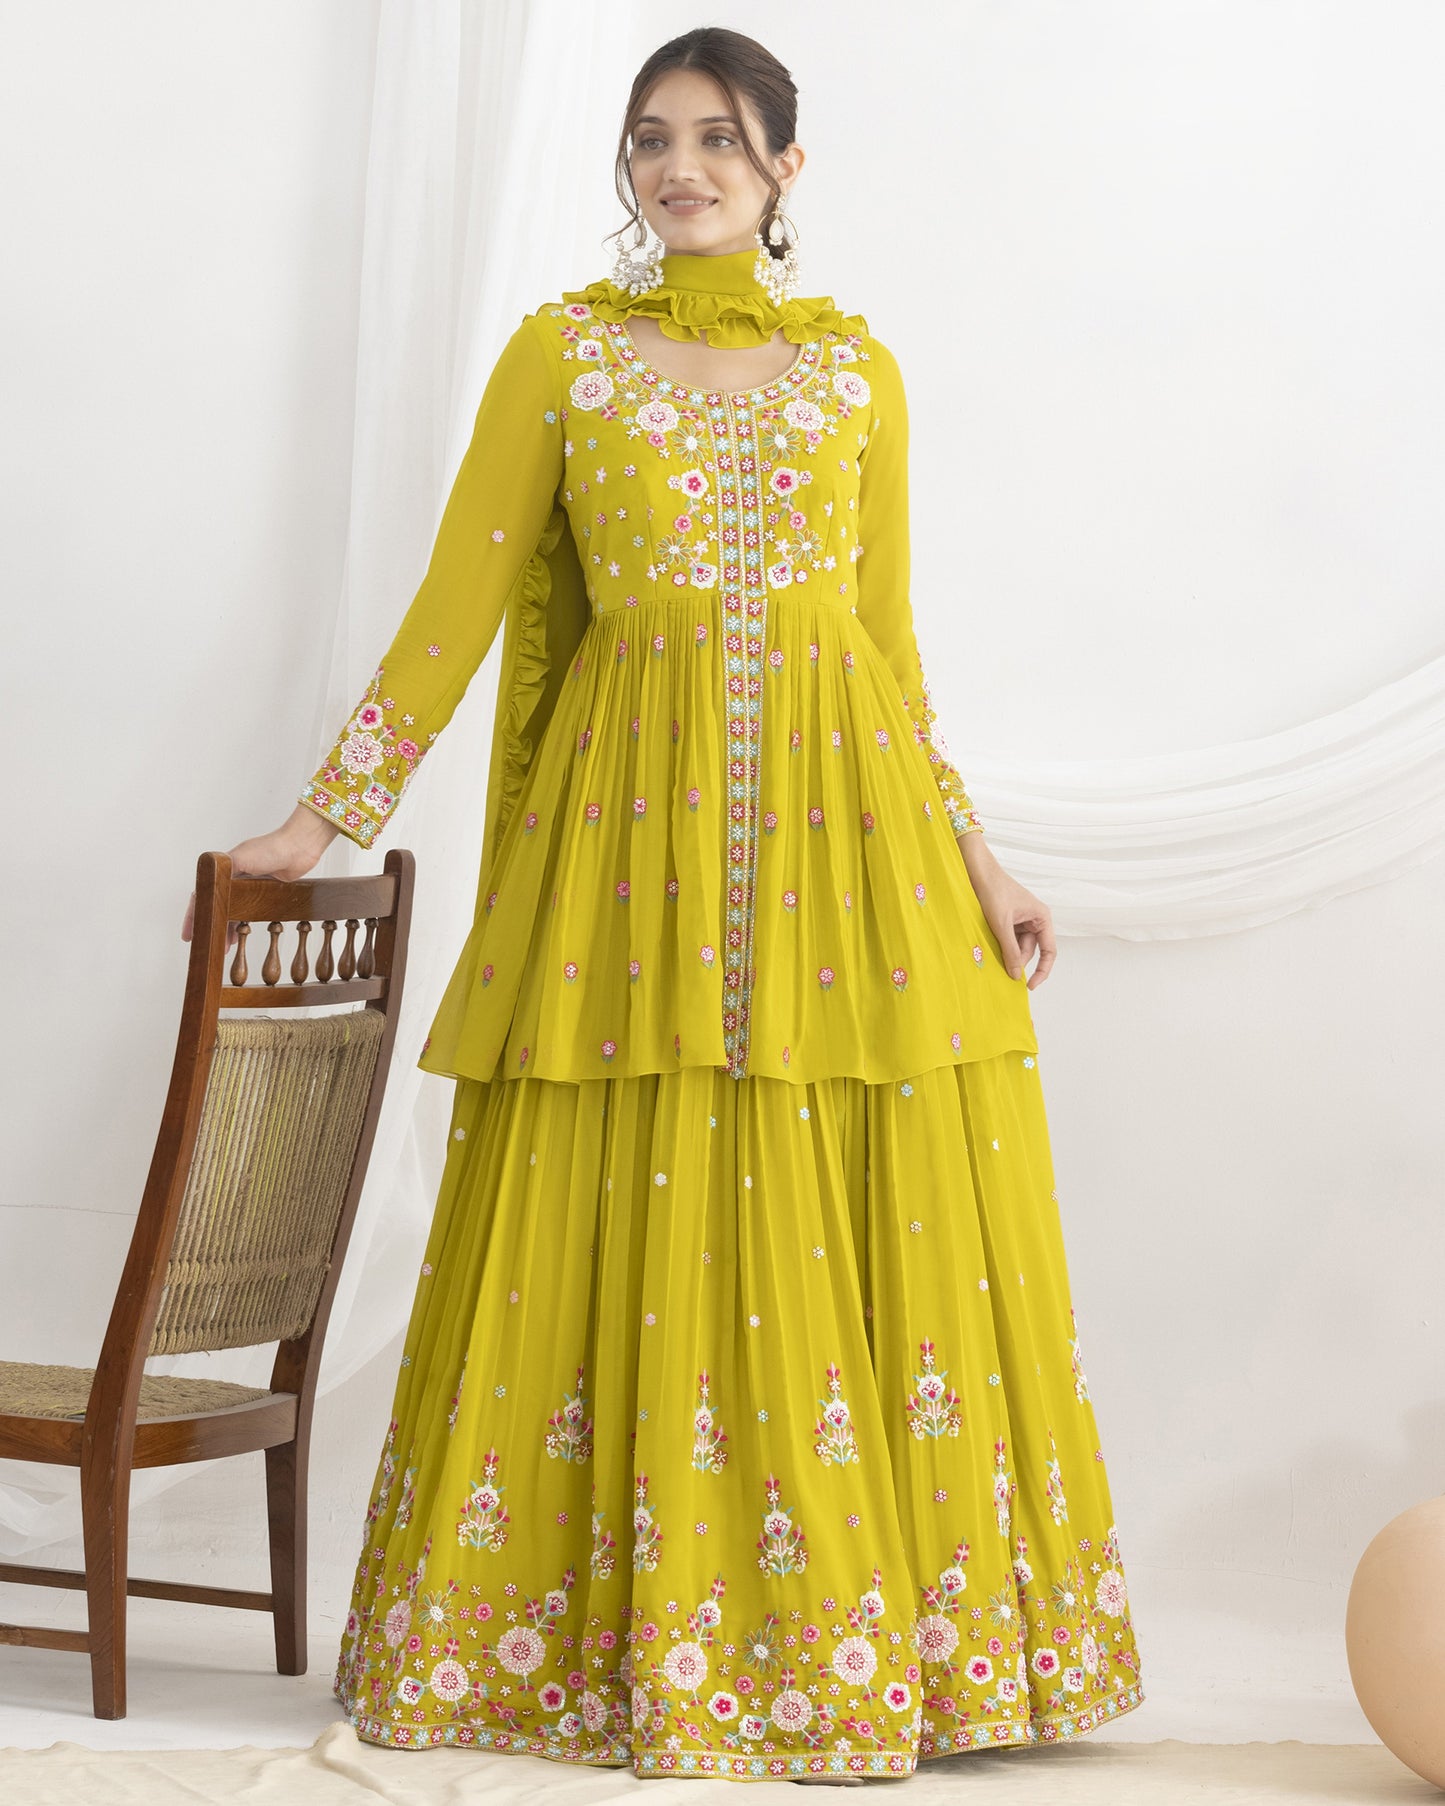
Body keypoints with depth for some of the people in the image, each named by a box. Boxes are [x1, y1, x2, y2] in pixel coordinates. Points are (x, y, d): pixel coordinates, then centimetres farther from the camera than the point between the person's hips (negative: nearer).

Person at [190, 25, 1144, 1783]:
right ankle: (629, 1639, 9)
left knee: (882, 1230, -1)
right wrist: (325, 817, -1)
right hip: (635, 822, -2)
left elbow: (890, 639, 14)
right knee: (632, 1229, -3)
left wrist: (976, 863, 10)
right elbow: (458, 603, 4)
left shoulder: (858, 370, 12)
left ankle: (873, 1635, 11)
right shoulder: (560, 353, 7)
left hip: (840, 814, 2)